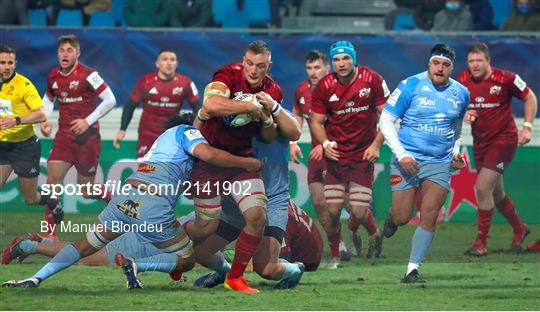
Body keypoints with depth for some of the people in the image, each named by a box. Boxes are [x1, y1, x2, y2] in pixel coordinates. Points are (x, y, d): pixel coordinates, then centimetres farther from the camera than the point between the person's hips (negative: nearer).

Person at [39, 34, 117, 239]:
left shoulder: (88, 75, -13)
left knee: (87, 191, 2)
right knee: (53, 178, -13)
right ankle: (50, 232, -7)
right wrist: (44, 120, 7)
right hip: (64, 136, 4)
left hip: (87, 136, -4)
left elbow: (110, 100, -14)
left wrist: (88, 121, -19)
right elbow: (48, 99, 24)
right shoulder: (54, 76, 5)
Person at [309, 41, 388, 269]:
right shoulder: (324, 87, -4)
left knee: (358, 212, -7)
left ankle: (374, 233, 29)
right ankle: (334, 255, 16)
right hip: (336, 155, 1)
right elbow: (316, 121, 5)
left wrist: (376, 145, -9)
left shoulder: (372, 80, -7)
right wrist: (325, 143, -14)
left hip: (363, 154, -1)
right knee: (332, 210, -5)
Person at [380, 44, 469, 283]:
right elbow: (385, 120, -6)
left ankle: (413, 269, -1)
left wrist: (455, 151, 10)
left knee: (429, 218, -8)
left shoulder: (460, 93, 7)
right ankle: (391, 219, 36)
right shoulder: (411, 86, -7)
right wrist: (401, 154, -13)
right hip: (408, 160, -3)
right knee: (402, 218, -2)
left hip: (439, 164, 3)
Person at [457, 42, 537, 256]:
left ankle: (481, 243, -8)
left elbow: (530, 97, -2)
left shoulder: (506, 79, -14)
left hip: (504, 140, -6)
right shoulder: (462, 80, -2)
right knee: (496, 194, 15)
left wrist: (527, 127, -10)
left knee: (482, 188, -17)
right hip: (480, 142, 6)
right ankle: (519, 230, 40)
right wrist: (464, 114, -11)